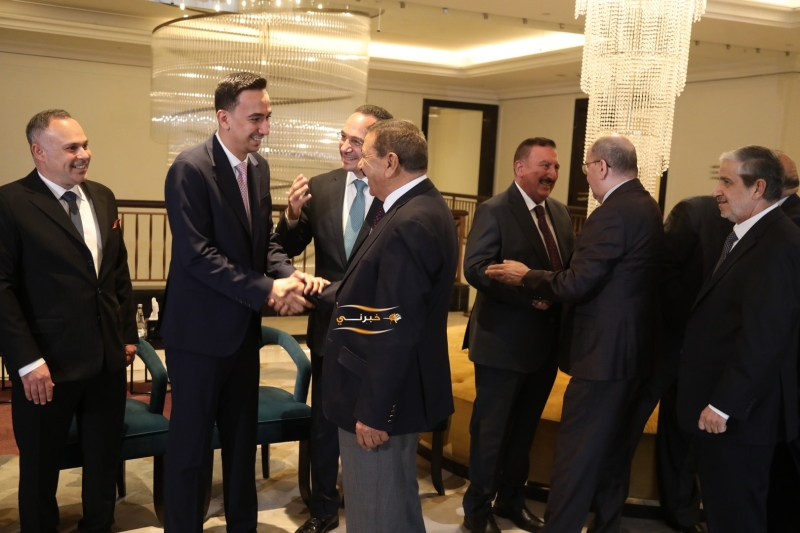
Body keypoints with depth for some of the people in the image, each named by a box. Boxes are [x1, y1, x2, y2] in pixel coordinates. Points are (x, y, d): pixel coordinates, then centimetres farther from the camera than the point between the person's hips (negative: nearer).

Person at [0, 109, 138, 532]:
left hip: (107, 357, 6)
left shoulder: (102, 198, 9)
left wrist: (128, 334, 12)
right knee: (41, 467, 14)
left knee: (105, 461, 18)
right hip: (48, 362, -5)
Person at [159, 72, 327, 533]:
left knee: (242, 437, 19)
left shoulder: (259, 166, 5)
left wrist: (289, 275, -11)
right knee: (192, 442, 7)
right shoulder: (191, 169, -18)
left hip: (244, 327, 7)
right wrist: (266, 290, -25)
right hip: (201, 331, -7)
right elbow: (197, 255, -23)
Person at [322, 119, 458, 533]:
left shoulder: (410, 224, -25)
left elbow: (395, 330, -26)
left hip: (382, 394, -10)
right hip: (391, 387, 10)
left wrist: (374, 410, -22)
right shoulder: (422, 207, 8)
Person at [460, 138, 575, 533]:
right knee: (491, 429, 7)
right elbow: (476, 269, -22)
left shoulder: (560, 213, 10)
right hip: (504, 342, -7)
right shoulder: (494, 210, -11)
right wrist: (532, 292, -27)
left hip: (546, 341, 7)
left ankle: (512, 500, 37)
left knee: (524, 428, 20)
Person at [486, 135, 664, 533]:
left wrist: (525, 277, -8)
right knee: (610, 447, 20)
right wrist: (547, 287, 12)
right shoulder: (645, 205, 10)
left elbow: (577, 284, -23)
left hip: (604, 351, -10)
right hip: (631, 348, 10)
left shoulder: (612, 214, -21)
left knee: (576, 453, -2)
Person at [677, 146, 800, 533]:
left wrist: (722, 404, -21)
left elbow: (763, 337, -26)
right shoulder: (747, 236, 12)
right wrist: (714, 399, 14)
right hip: (720, 402, 10)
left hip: (739, 411, -10)